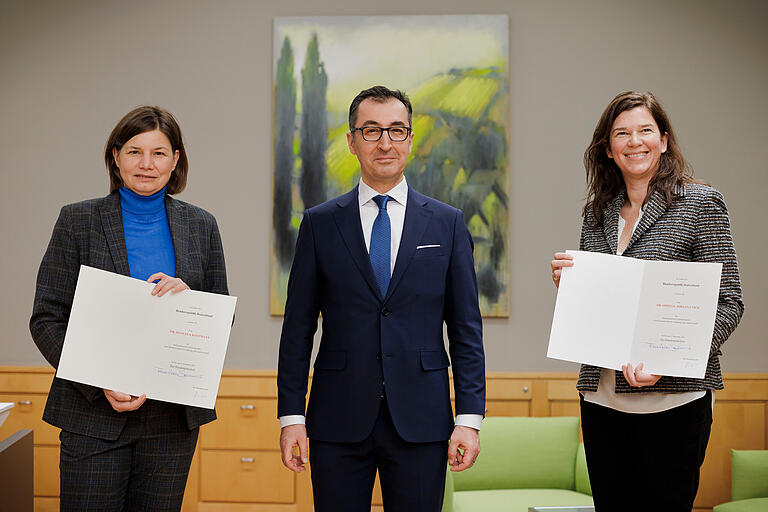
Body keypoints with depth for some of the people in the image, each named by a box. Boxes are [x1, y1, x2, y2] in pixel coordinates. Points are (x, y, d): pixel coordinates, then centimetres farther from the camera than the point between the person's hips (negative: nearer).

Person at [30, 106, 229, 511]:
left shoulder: (200, 226, 8)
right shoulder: (78, 221, 0)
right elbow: (46, 319, -3)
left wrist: (188, 296, -12)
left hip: (174, 416, 2)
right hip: (94, 415, -2)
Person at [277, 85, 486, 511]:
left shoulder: (447, 224, 5)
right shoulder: (320, 223, 5)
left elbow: (466, 329, 4)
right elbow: (298, 327, 4)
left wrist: (469, 417, -2)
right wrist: (291, 415, -1)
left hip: (421, 423, 0)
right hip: (339, 421, 0)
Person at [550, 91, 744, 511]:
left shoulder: (701, 204, -1)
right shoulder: (597, 213, 13)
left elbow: (728, 302, -6)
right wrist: (567, 283, -2)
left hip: (673, 397, -4)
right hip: (601, 396, 5)